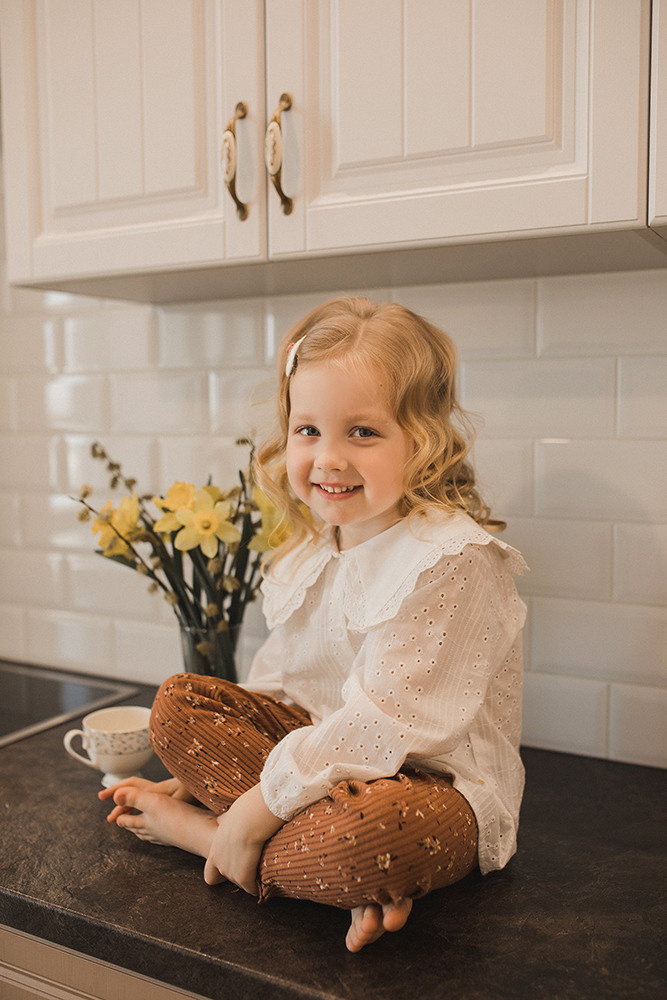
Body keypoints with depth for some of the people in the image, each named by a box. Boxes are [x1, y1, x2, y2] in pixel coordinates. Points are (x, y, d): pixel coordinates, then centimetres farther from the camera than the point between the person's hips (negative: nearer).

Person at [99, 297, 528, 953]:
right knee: (179, 702, -5)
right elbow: (275, 685, 13)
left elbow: (386, 724, -25)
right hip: (328, 749, 8)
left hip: (436, 785, -8)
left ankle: (194, 830, -13)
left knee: (370, 828, -42)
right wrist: (195, 771, 9)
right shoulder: (310, 554, 5)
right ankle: (352, 879, -16)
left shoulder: (451, 559, -21)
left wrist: (255, 808, -21)